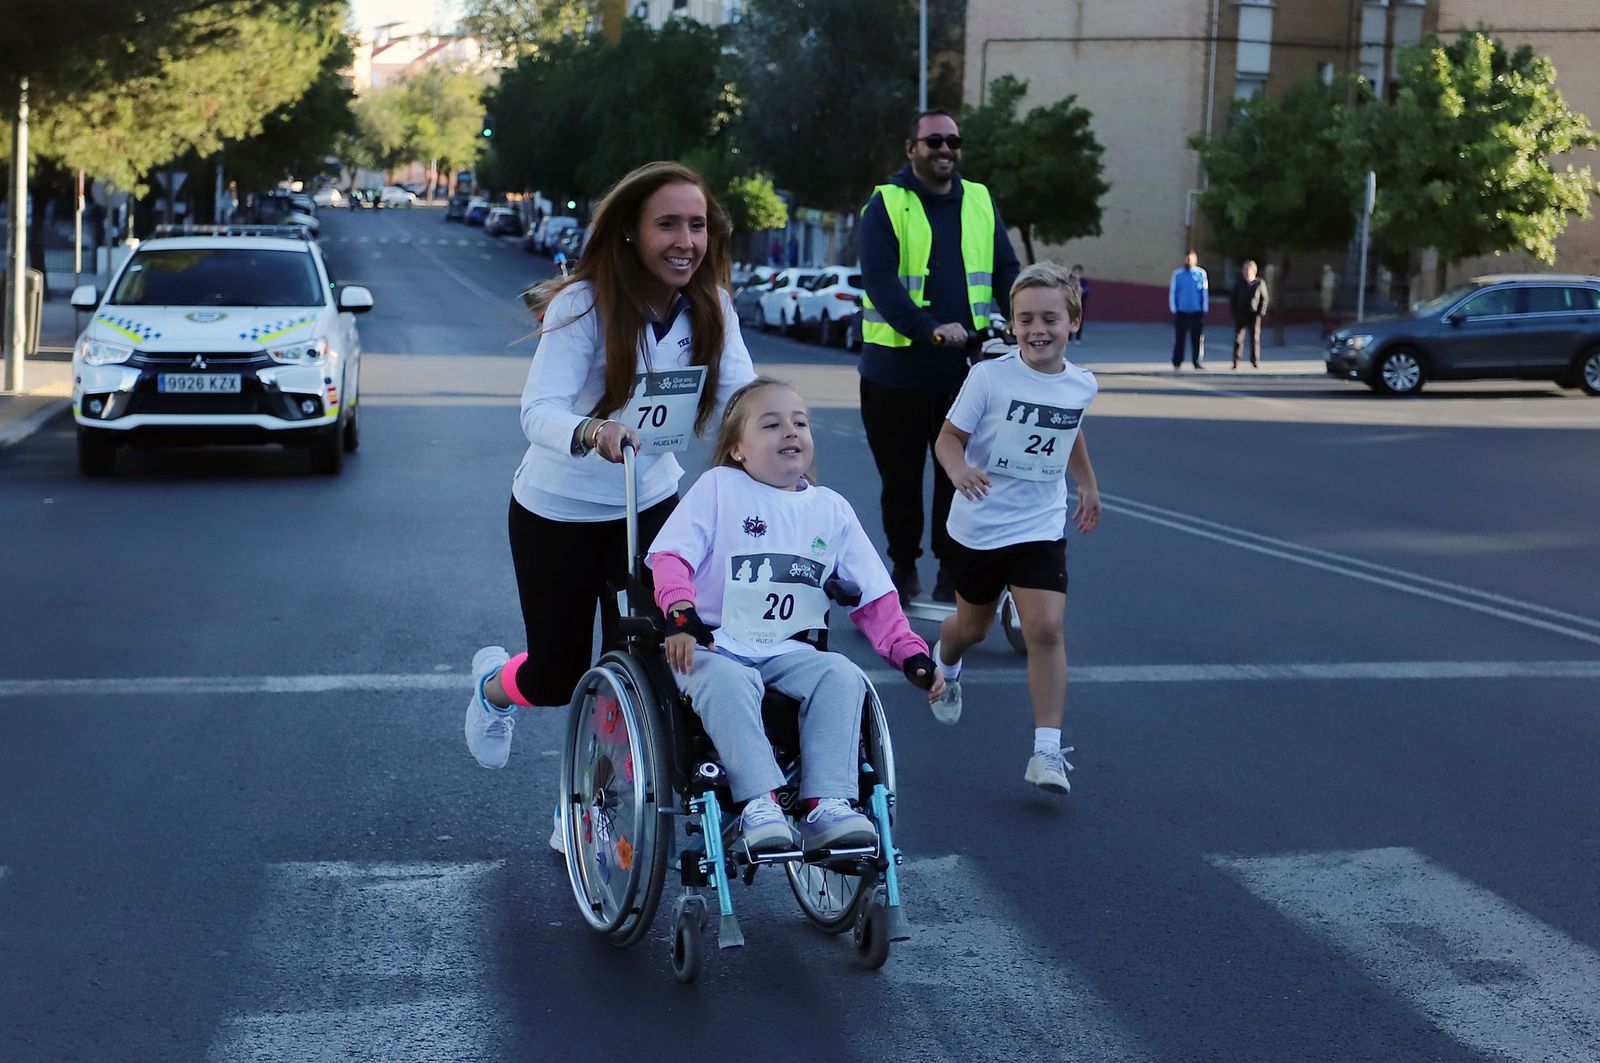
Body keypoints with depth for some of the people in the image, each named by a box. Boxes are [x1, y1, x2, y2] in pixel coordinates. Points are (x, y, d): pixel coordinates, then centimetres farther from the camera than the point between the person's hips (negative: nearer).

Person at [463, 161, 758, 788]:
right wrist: (591, 432, -54)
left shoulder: (709, 308, -8)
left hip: (650, 504, 4)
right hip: (558, 509, -4)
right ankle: (495, 683, 46)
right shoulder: (584, 305, -22)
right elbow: (539, 411, -32)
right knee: (561, 675, 8)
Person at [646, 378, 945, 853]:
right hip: (714, 647, -3)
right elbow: (671, 556, -8)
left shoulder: (832, 509, 13)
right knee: (727, 682, -36)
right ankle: (759, 804, -40)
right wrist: (681, 616, -27)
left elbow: (874, 598, 14)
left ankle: (826, 805, -30)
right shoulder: (718, 487, 2)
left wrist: (911, 654, 1)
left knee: (842, 676, -25)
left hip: (786, 650, 4)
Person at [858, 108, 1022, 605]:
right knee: (901, 476, 7)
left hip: (966, 366, 3)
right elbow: (879, 281, -15)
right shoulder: (886, 204, -3)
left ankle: (953, 571, 16)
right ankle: (904, 567, 22)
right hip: (898, 366, -3)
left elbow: (1006, 270, 10)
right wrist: (930, 329, -28)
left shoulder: (979, 202, 11)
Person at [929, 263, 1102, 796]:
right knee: (972, 626, 17)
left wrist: (1088, 483, 29)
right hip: (978, 526, -1)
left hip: (1040, 527, 1)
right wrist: (959, 470, -31)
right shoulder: (989, 377, -14)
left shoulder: (1082, 385, -1)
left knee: (1046, 628, -15)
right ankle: (944, 665, 55)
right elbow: (950, 437, -10)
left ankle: (1047, 750, -12)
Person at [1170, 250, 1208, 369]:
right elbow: (1172, 292, 6)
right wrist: (1174, 309, 1)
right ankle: (1176, 362, 9)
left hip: (1197, 312, 0)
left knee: (1198, 338, -3)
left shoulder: (1201, 273, 3)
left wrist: (1205, 309, 3)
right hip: (1181, 312, 0)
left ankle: (1198, 361, 1)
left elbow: (1205, 292, 7)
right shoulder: (1177, 274, 3)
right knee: (1179, 338, 2)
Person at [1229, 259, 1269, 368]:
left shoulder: (1260, 283, 1)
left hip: (1254, 315, -1)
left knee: (1255, 339, 3)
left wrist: (1261, 313, -6)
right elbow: (1232, 298, 11)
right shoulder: (1238, 283, 6)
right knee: (1238, 338, -2)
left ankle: (1255, 360, 13)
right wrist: (1233, 312, 1)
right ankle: (1236, 362, 0)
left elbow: (1264, 299, 4)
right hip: (1240, 314, 1)